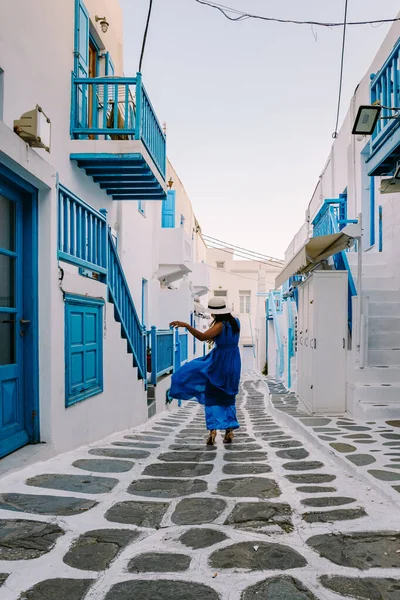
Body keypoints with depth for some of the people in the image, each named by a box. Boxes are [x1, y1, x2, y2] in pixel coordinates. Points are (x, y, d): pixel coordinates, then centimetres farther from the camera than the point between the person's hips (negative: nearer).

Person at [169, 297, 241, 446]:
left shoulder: (220, 325, -16)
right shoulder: (235, 322, 5)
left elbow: (202, 337, -31)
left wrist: (186, 325, -35)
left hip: (219, 363, -7)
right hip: (234, 363, 7)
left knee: (212, 397, 3)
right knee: (228, 398, 15)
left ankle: (213, 430, -8)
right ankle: (230, 431, 10)